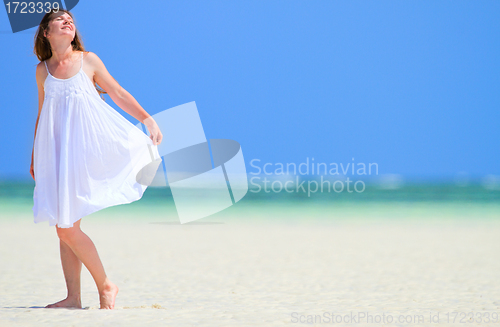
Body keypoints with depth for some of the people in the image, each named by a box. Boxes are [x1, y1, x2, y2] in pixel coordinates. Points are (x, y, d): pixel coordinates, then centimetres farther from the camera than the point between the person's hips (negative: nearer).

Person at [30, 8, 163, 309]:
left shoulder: (88, 60, 3)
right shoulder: (42, 70, 10)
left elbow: (118, 94, 7)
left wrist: (148, 119, 0)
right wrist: (35, 155, 20)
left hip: (88, 146, -3)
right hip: (57, 150, 3)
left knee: (68, 228, -11)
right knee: (64, 228, 0)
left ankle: (105, 285, 4)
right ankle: (73, 297, 6)